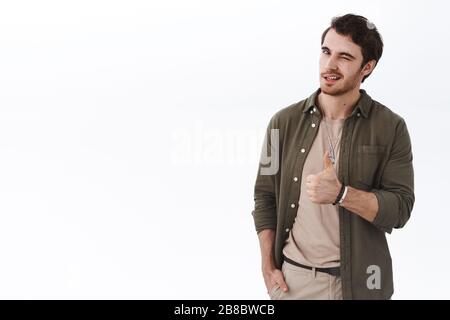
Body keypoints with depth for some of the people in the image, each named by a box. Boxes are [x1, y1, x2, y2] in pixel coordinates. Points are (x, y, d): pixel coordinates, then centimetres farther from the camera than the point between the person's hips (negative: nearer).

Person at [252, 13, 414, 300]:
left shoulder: (391, 128, -7)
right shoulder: (284, 122, -2)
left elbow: (400, 209, -10)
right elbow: (265, 196, 4)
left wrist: (340, 194, -25)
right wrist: (268, 266, -2)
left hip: (358, 281, -1)